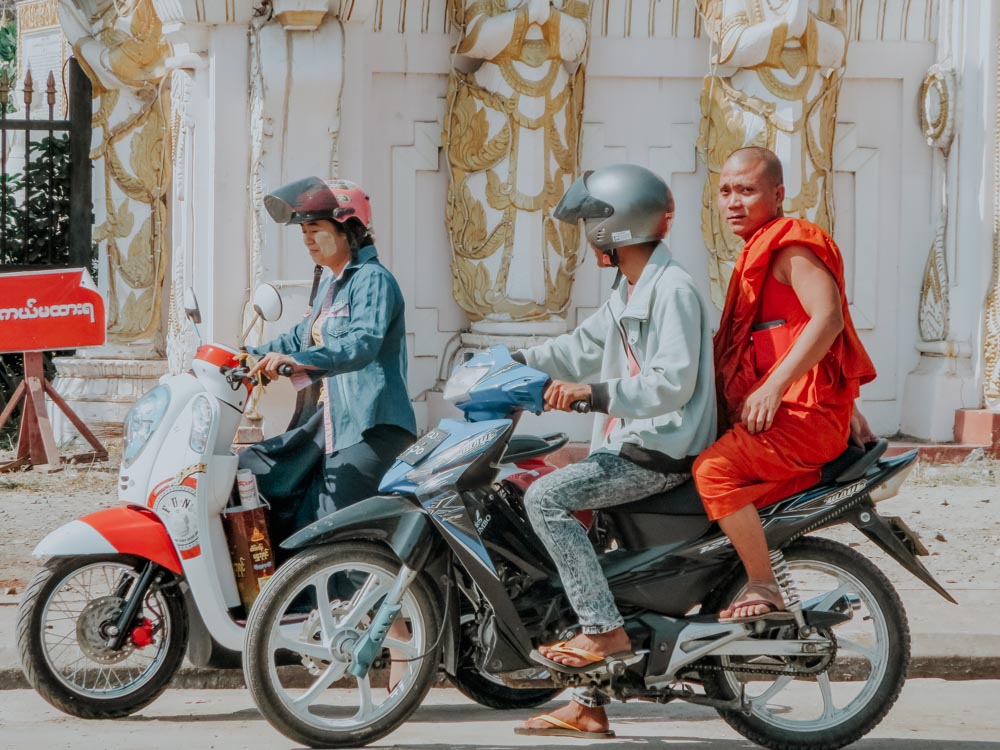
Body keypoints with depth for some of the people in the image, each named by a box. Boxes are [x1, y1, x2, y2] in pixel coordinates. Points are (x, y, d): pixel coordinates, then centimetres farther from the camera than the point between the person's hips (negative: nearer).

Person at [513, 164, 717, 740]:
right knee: (579, 533, 13)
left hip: (661, 453, -11)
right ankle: (590, 706, 17)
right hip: (628, 447, 11)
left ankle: (606, 631, -24)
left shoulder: (673, 289, -14)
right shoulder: (629, 293, 19)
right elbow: (581, 349, 24)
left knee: (547, 497, -23)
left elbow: (672, 382, -24)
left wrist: (592, 394, -30)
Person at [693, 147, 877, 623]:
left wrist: (773, 387, -29)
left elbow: (828, 319, -23)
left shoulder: (791, 245, -8)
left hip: (805, 415, -11)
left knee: (714, 469, -30)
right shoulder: (758, 252, 24)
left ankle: (764, 591, -27)